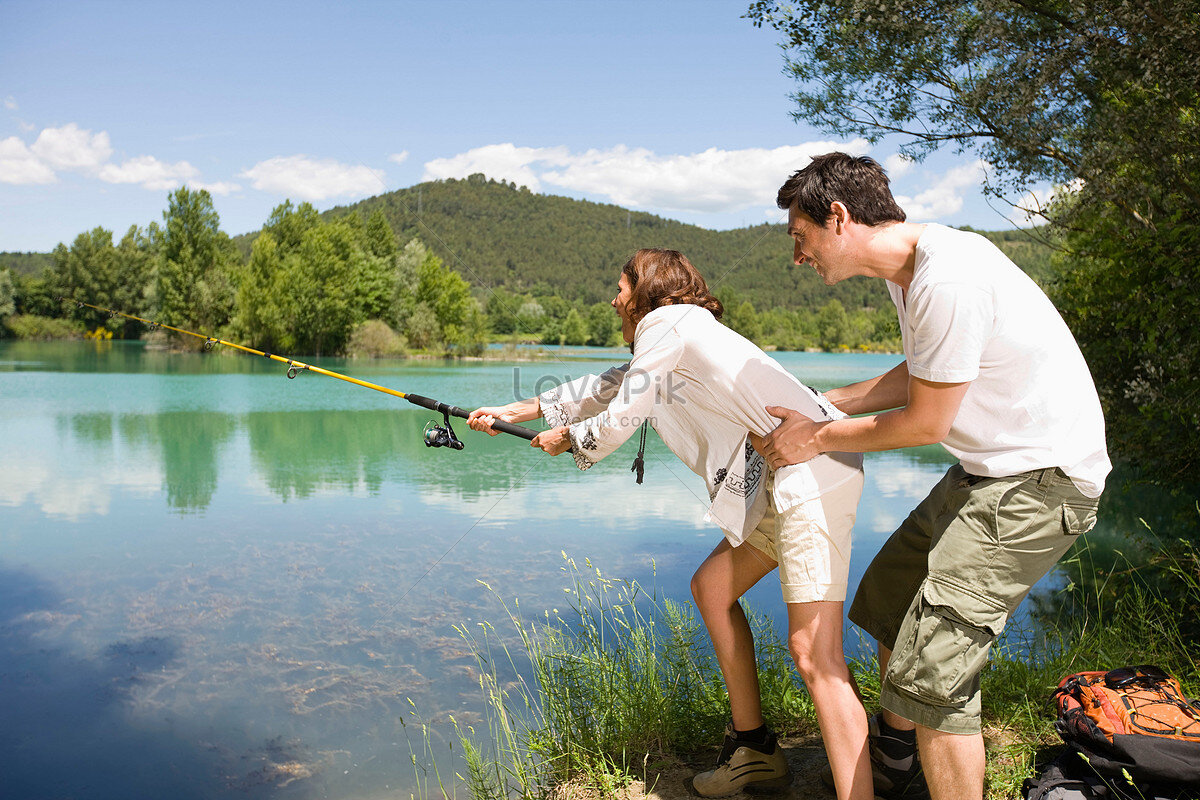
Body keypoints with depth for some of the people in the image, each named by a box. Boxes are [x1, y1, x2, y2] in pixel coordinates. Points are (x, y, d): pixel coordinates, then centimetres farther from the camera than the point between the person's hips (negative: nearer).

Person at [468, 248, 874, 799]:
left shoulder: (667, 324, -2)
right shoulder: (681, 337, 27)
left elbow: (621, 418, -1)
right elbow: (607, 386, 34)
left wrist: (566, 439, 21)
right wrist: (513, 412, 39)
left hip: (812, 472, -11)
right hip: (781, 483, 11)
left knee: (814, 652, -17)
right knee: (711, 587, 19)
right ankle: (754, 751, 27)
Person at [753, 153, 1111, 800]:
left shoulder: (948, 280, -27)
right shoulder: (907, 267, 4)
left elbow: (925, 422, -19)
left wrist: (818, 438, -7)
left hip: (1040, 480, -10)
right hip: (991, 467, 10)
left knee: (931, 664, -16)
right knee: (888, 595, 20)